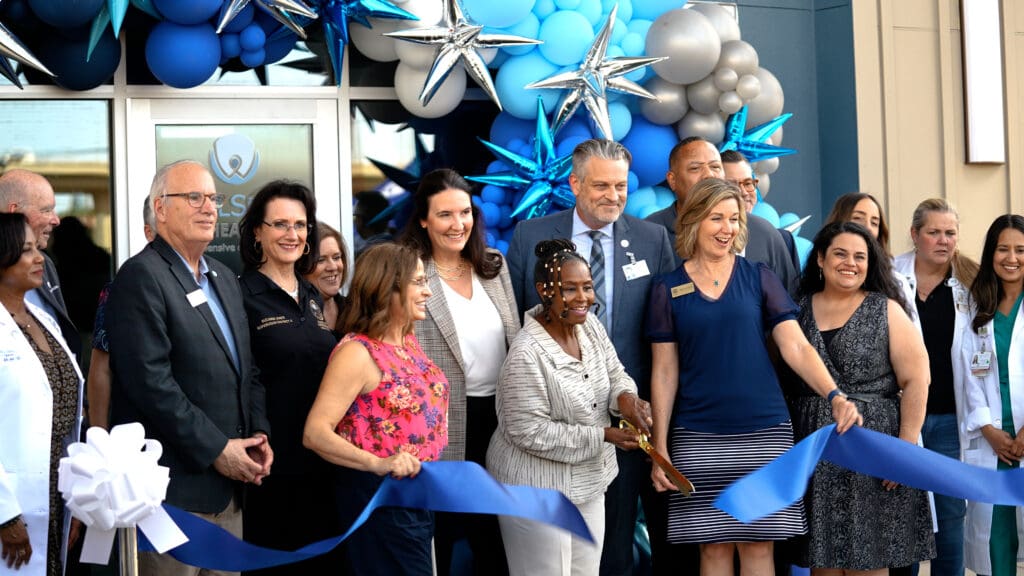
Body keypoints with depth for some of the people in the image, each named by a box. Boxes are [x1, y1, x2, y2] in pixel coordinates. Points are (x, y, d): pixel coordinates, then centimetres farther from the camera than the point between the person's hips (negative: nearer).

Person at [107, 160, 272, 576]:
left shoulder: (224, 279, 18)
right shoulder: (141, 277, -10)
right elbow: (150, 381, -18)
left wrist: (258, 434, 5)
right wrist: (216, 450, -16)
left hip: (229, 487, 8)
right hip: (175, 486, -8)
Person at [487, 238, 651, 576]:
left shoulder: (590, 325, -2)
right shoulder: (528, 354, -26)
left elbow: (615, 375, 8)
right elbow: (530, 432, -24)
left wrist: (625, 398, -17)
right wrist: (603, 436, -22)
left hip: (587, 483, 8)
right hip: (538, 491, -8)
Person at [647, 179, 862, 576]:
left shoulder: (758, 278, 5)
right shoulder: (668, 289, 4)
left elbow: (796, 348, -2)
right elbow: (664, 373, 4)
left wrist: (833, 397, -19)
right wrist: (660, 448, -1)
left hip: (763, 433, 0)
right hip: (698, 438, 0)